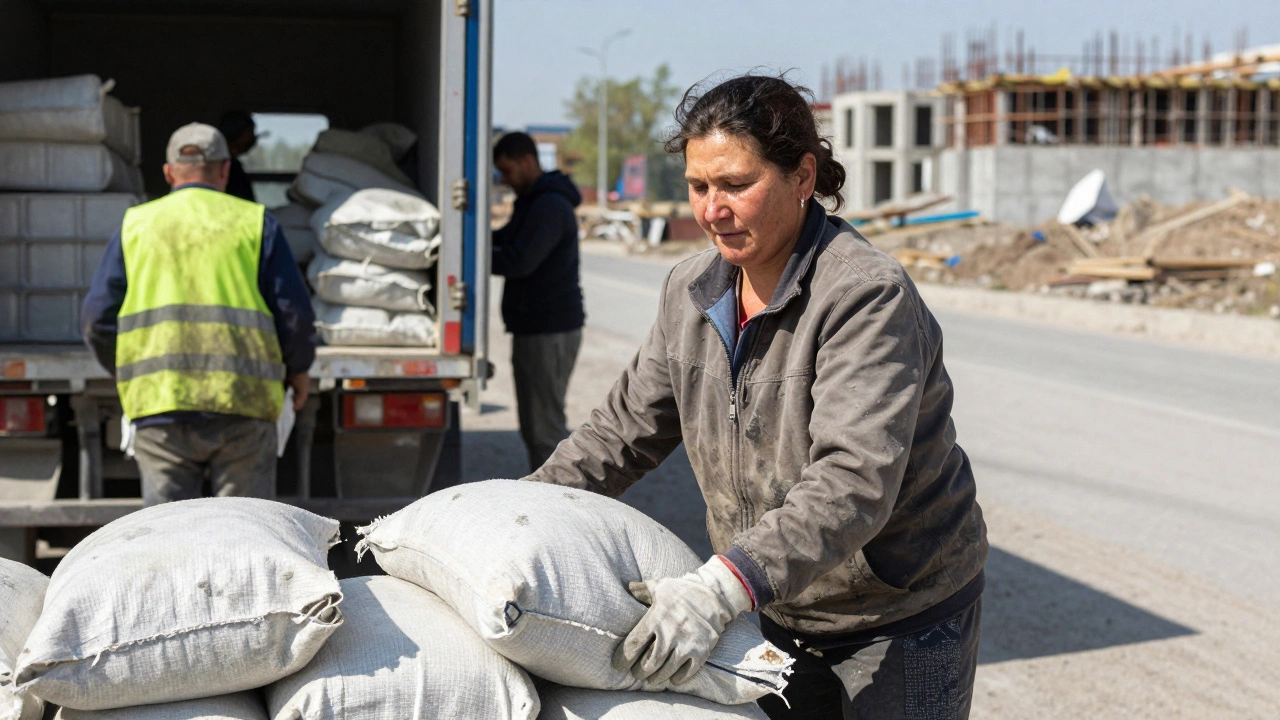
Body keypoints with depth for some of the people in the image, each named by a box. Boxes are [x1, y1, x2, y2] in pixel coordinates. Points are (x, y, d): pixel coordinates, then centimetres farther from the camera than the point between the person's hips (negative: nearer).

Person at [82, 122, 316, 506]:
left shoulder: (135, 225, 11)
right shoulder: (255, 222, 6)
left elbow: (98, 317, 7)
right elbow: (294, 313, 1)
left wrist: (127, 373, 24)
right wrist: (297, 369, 19)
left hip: (160, 404, 1)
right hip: (243, 403, -1)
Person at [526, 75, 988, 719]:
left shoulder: (868, 297, -25)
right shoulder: (690, 292, -1)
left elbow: (855, 482, -35)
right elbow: (628, 425, 11)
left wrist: (724, 587, -46)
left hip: (904, 623, -6)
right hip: (785, 613, 6)